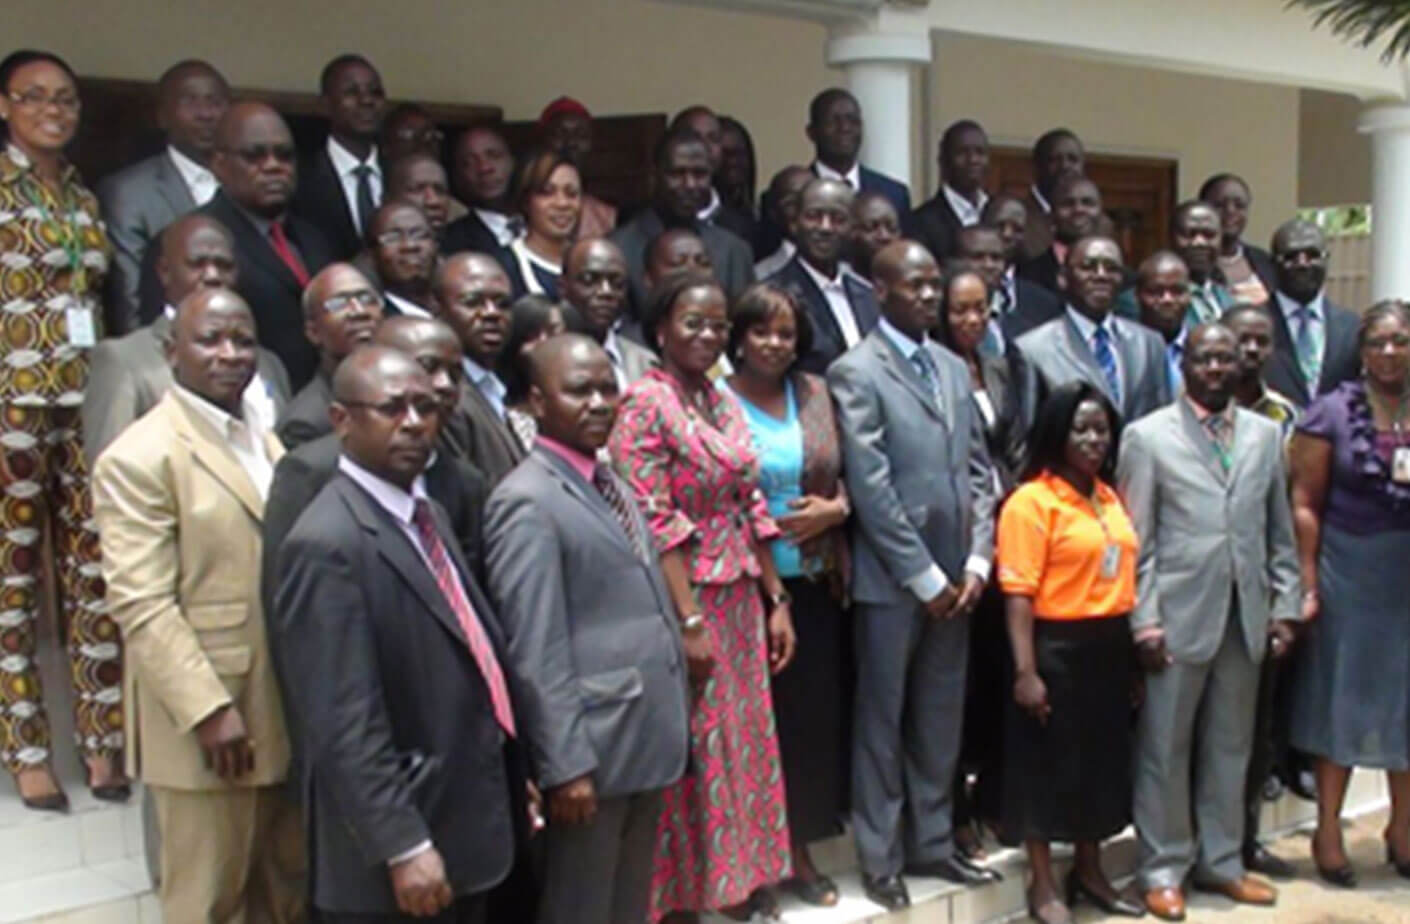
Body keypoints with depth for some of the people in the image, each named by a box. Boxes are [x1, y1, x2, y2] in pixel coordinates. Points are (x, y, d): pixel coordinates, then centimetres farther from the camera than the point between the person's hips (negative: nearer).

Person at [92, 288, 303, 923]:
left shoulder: (264, 439, 12)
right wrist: (209, 709, -21)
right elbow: (141, 605, -18)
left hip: (285, 712, 7)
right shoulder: (140, 458, -13)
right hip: (208, 720, -7)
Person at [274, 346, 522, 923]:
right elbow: (344, 724, -23)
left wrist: (510, 776, 15)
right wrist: (403, 847, -22)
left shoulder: (426, 512, 9)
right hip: (398, 845, -8)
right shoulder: (328, 543, -21)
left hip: (464, 821, 9)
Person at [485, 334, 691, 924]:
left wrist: (672, 717, 16)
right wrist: (566, 763, -19)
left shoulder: (611, 482, 11)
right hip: (592, 746, -8)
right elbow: (534, 652, -19)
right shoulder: (527, 502, -16)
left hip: (645, 735, 8)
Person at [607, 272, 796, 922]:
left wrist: (775, 599, 9)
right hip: (684, 600, -7)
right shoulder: (645, 404, -13)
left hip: (741, 600, 7)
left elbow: (752, 510, 12)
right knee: (691, 747, 3)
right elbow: (653, 524, -18)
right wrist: (689, 620, -20)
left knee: (746, 738, 15)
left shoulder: (725, 404, 10)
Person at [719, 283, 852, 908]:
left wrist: (835, 509, -7)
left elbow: (846, 477, 12)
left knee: (814, 715, 9)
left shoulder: (815, 395, 9)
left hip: (814, 586, 4)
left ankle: (799, 850, 25)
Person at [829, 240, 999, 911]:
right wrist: (924, 576, -13)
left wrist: (976, 561, 0)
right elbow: (871, 489, -15)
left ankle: (931, 841, 29)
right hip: (892, 578, -6)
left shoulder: (954, 368, 12)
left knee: (940, 717, 14)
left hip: (954, 577, 6)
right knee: (882, 719, 6)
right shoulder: (855, 372, -9)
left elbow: (979, 471, 11)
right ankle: (881, 858, 19)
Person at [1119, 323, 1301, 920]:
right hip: (1179, 617, -4)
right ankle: (1163, 870, 17)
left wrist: (1285, 607, 6)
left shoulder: (1266, 434, 11)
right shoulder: (1147, 436, -2)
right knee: (1165, 748, 4)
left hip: (1246, 618, 4)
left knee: (1231, 747, 13)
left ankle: (1221, 861, 27)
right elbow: (1136, 540, -5)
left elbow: (1280, 532, 12)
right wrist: (1144, 621, -10)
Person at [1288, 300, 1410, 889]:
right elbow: (1305, 504, -6)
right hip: (1350, 570, -2)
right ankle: (1328, 830, 22)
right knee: (1341, 695, 8)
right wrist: (1307, 586, -10)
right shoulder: (1330, 413, -6)